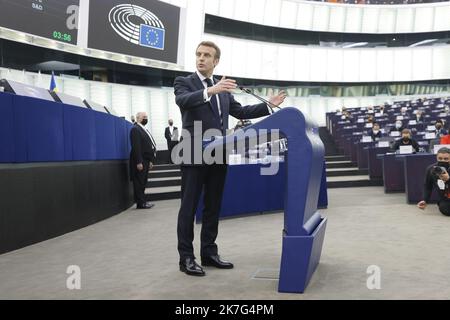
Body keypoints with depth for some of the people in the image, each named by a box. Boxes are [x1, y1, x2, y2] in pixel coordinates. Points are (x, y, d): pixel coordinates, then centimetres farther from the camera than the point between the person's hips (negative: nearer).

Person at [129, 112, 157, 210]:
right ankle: (140, 203, 0)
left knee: (143, 182, 12)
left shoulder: (144, 130, 18)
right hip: (139, 161, -9)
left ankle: (142, 201, 18)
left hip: (145, 161, 9)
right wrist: (139, 162, -23)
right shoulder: (135, 129, -11)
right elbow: (136, 147, -18)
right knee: (139, 182, -4)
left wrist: (150, 161, 14)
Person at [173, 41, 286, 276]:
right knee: (189, 208, 0)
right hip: (194, 156, -6)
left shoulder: (222, 88, 17)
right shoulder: (183, 82, -1)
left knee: (213, 207, 11)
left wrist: (269, 105, 10)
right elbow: (182, 101, -23)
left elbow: (240, 112, 19)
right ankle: (186, 257, 7)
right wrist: (210, 91, -39)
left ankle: (209, 252, 22)